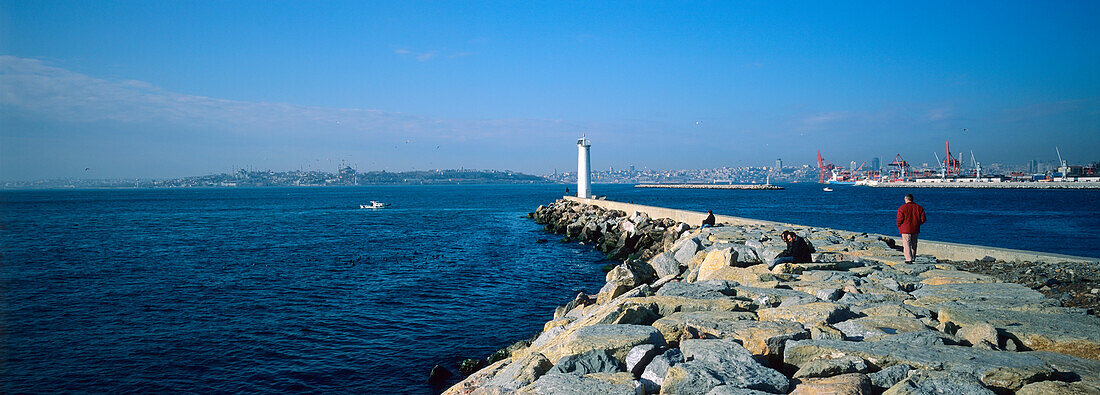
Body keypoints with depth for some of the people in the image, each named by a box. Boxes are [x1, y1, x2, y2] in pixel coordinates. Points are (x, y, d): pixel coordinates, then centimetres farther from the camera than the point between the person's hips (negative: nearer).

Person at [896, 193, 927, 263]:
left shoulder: (902, 208, -9)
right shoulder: (919, 208, 4)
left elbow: (899, 220, -11)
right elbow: (923, 219, 4)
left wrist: (899, 227, 6)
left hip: (906, 230, -4)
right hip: (915, 230, 4)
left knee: (906, 245, -2)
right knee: (913, 244, 17)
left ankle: (909, 259, -10)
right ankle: (913, 258, 25)